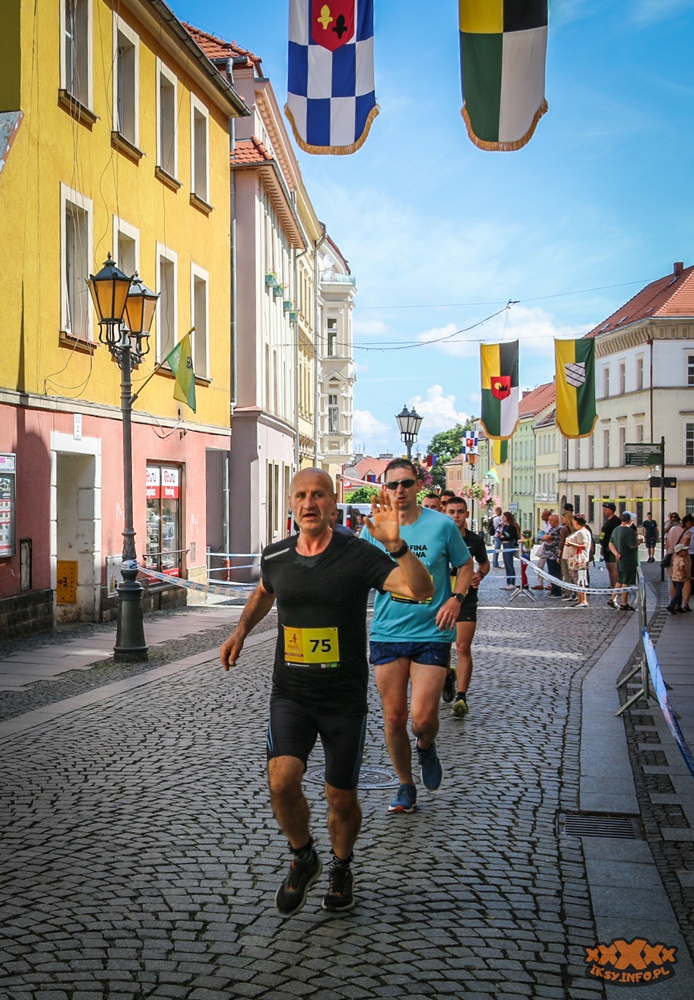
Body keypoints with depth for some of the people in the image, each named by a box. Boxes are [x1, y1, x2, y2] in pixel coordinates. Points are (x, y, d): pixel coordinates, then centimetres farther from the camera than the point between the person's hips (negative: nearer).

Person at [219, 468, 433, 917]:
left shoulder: (357, 555, -12)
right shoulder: (275, 556, 0)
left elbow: (422, 591, -25)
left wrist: (395, 544, -38)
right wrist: (241, 630, 12)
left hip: (344, 697, -2)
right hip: (290, 693, 2)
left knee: (341, 798, 6)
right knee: (282, 781, -17)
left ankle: (342, 867, 38)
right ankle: (304, 859, 13)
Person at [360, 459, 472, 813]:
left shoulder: (442, 525, -4)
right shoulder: (373, 529, 1)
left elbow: (465, 565, 8)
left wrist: (455, 599, -8)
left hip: (431, 634, -2)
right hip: (387, 634, 2)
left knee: (423, 718, -10)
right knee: (393, 718, 6)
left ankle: (426, 748, 27)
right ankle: (406, 786, 27)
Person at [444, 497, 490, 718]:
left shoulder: (475, 540, 1)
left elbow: (484, 563, 20)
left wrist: (480, 574, -1)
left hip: (466, 598, -1)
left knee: (463, 648, -11)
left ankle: (461, 697, -9)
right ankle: (448, 675, 46)